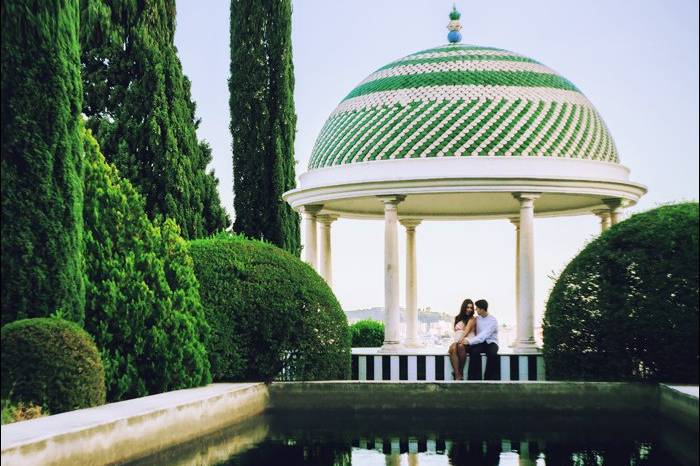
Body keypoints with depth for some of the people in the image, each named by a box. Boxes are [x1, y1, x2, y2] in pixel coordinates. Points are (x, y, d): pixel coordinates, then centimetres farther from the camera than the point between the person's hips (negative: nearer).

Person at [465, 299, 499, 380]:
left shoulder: (493, 320, -12)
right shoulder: (477, 318, 7)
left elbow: (483, 335, -23)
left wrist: (469, 341, -32)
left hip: (491, 342, -3)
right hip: (480, 343, 3)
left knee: (492, 353, -37)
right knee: (474, 351, -32)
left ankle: (491, 379, -29)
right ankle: (475, 379, -31)